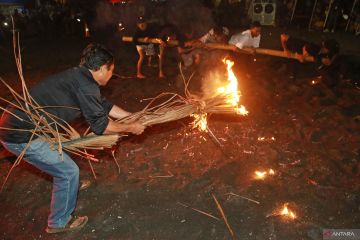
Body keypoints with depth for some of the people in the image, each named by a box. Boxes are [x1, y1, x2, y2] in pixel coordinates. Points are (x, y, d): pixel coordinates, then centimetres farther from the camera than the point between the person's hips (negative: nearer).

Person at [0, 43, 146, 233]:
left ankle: (70, 187, 54)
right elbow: (100, 125, -14)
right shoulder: (86, 86, -21)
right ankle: (59, 222, 23)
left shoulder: (79, 76, 9)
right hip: (21, 136, -10)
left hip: (15, 123, 10)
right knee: (68, 171, 2)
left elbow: (104, 106, 17)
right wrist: (130, 128, -1)